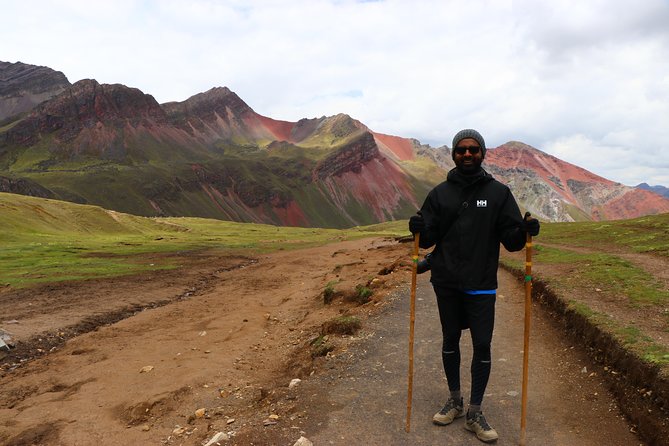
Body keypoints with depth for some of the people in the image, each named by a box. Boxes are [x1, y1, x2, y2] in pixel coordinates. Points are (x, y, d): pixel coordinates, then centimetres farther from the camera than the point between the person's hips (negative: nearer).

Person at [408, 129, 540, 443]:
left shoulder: (498, 193, -1)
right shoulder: (440, 193, 3)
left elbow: (511, 240, -2)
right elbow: (429, 238, 3)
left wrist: (525, 231, -23)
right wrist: (419, 229, -19)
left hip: (481, 285, -1)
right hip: (446, 282, 2)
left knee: (482, 346, 1)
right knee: (450, 341, 13)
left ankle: (474, 413, 17)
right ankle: (455, 401, 32)